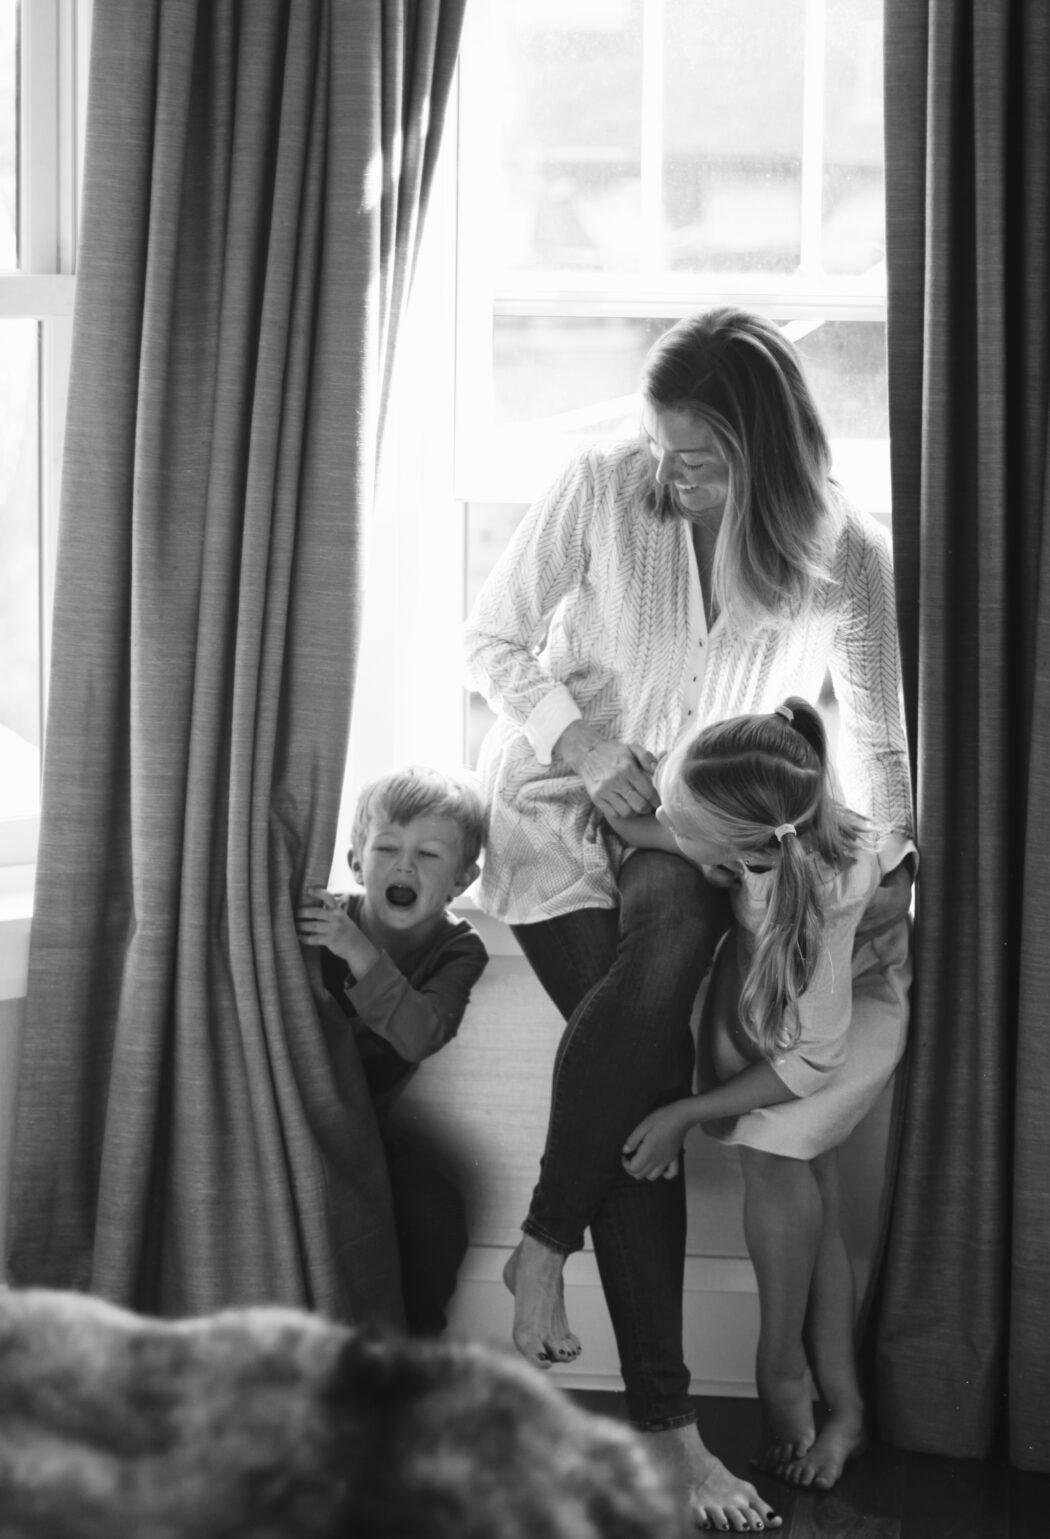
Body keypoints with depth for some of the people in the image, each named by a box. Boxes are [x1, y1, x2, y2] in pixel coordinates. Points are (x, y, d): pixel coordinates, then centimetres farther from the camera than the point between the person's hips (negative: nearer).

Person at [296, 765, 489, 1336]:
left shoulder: (458, 950, -13)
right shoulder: (323, 916, -15)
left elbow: (418, 1038, -32)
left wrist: (359, 952, -44)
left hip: (364, 1120, 1)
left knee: (435, 1213, -20)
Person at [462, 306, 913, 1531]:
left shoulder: (846, 555, -8)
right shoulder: (601, 488, -13)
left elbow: (879, 738, 6)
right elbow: (490, 642, -3)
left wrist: (897, 873, 0)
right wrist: (583, 747, -15)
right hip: (558, 803, -1)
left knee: (675, 929, -37)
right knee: (649, 1076, -24)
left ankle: (545, 1243, -26)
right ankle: (663, 1420, -22)